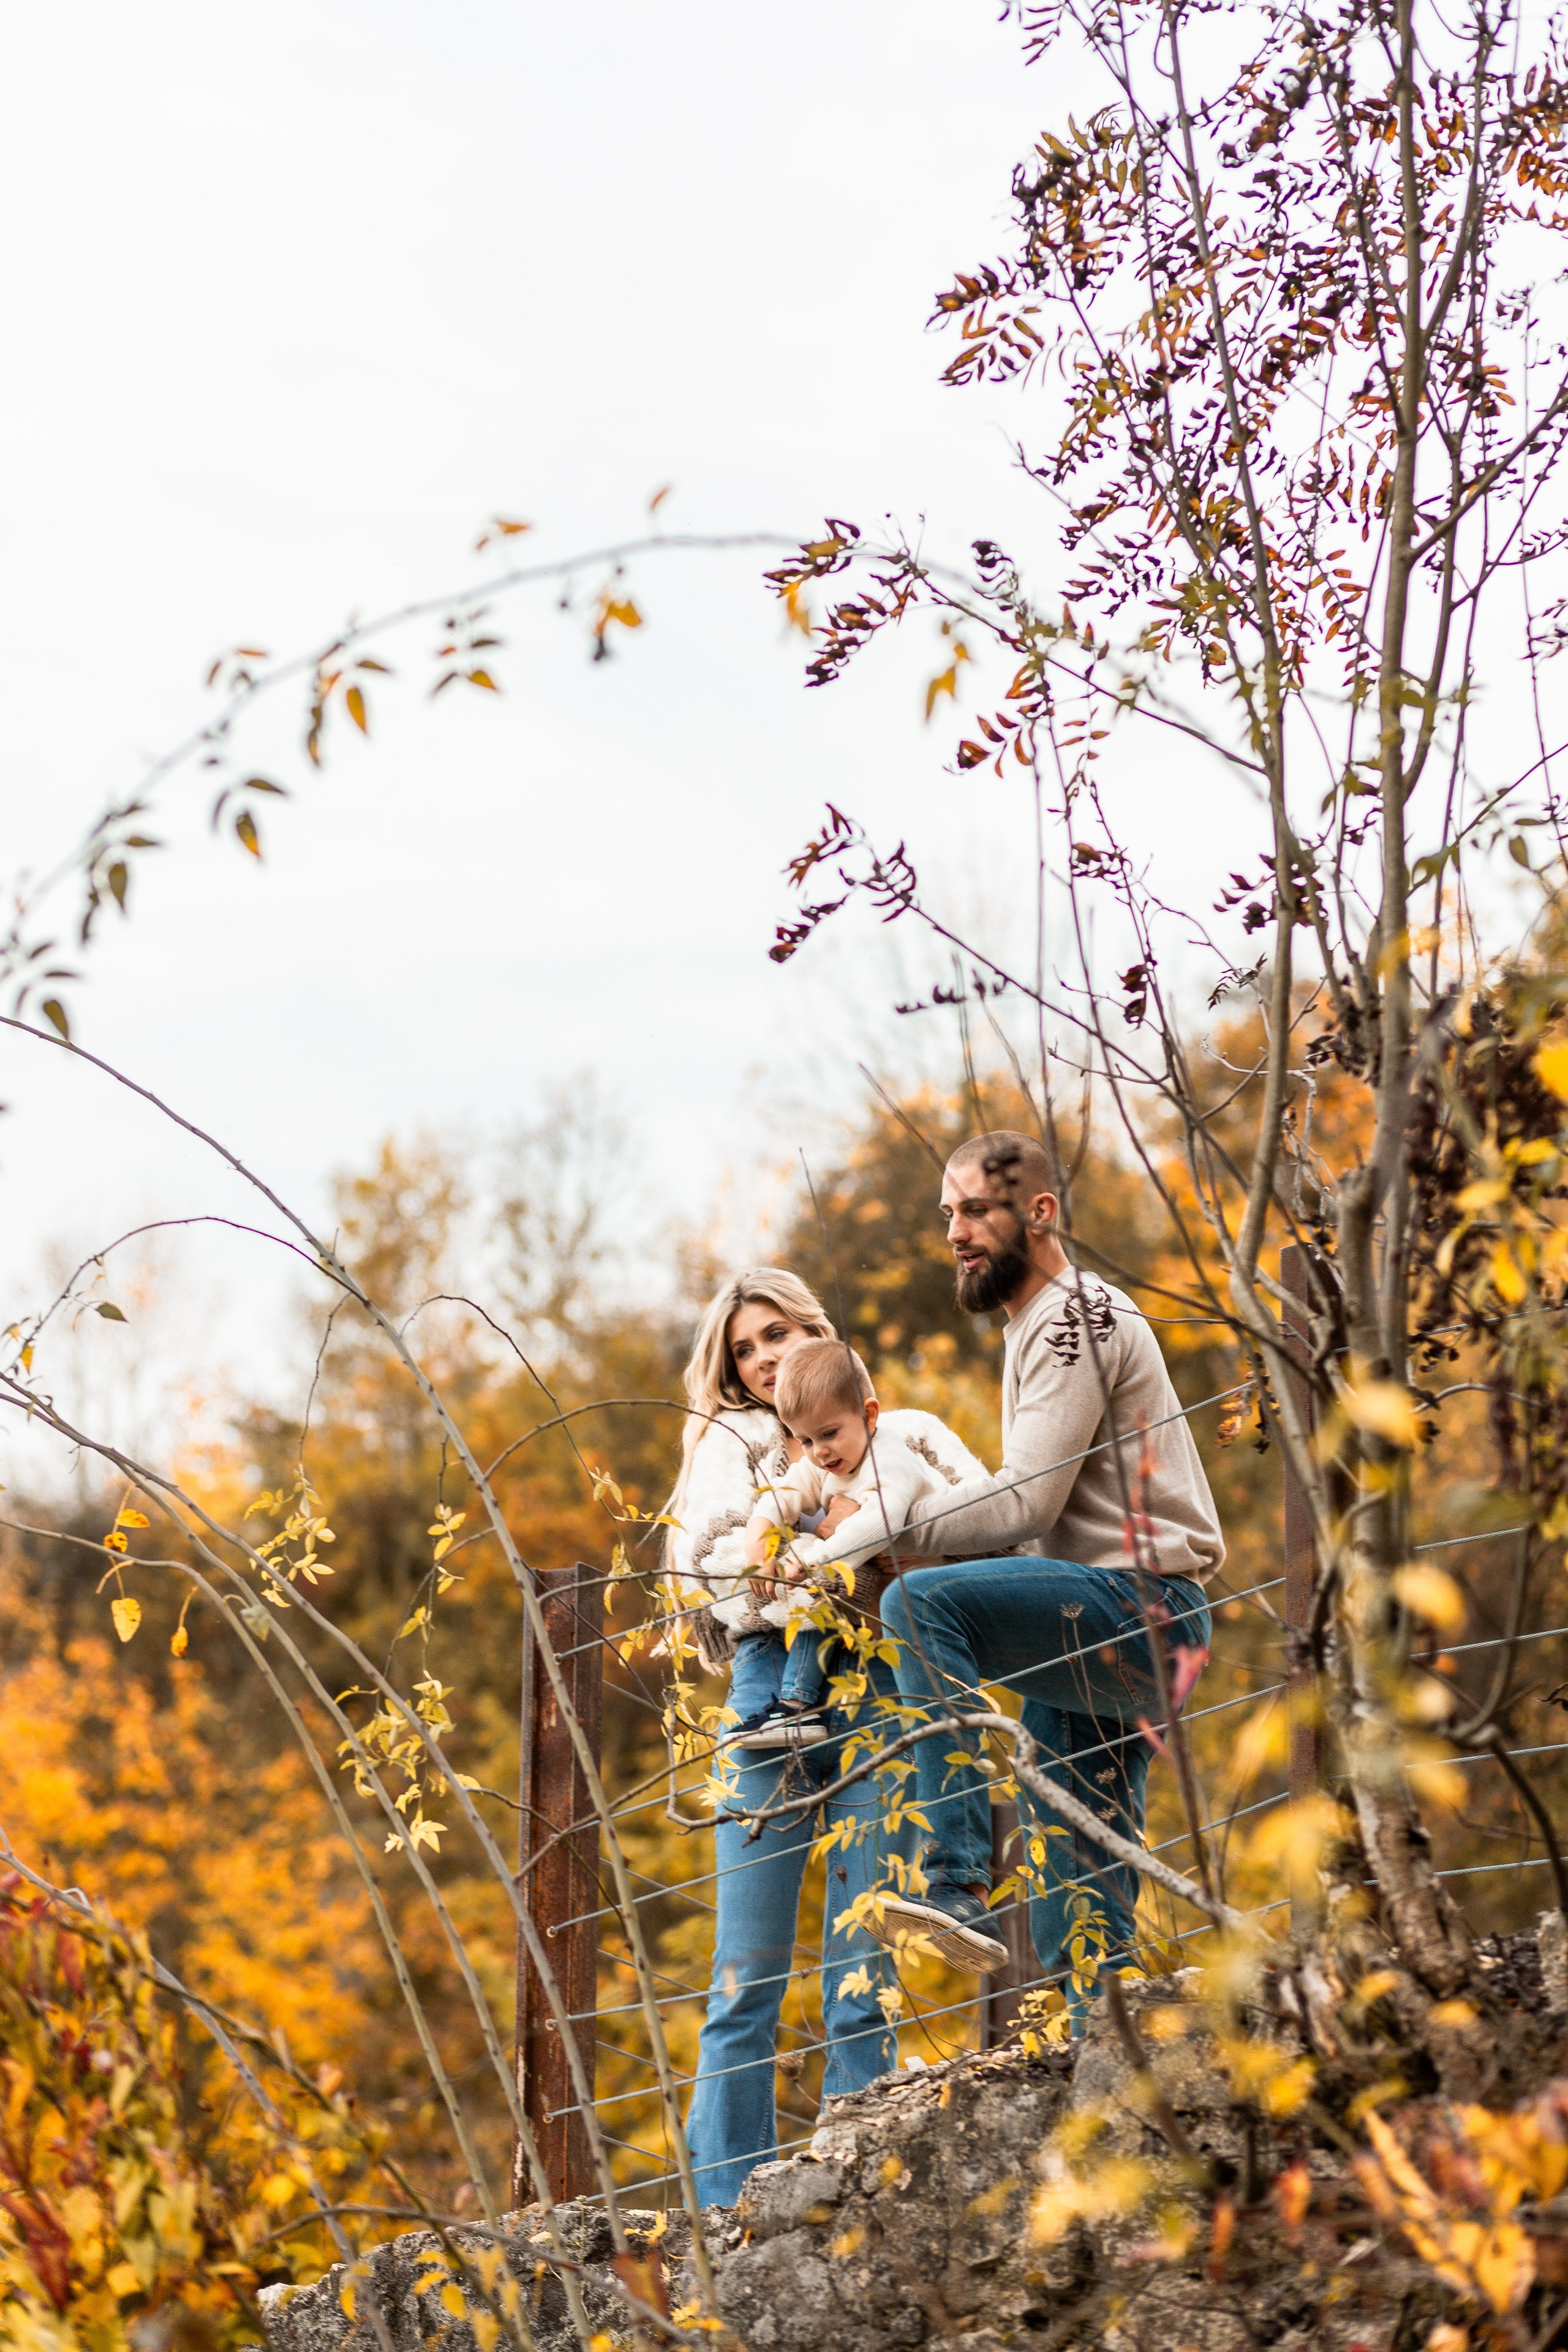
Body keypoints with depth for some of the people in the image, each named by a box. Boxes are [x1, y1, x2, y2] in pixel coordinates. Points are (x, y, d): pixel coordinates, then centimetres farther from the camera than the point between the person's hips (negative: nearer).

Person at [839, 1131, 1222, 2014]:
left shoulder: (1076, 1319, -7)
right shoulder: (1046, 1324, 25)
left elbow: (1025, 1501, -17)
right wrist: (911, 1533, 15)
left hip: (1135, 1608, -10)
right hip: (1099, 1626, 10)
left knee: (924, 1602, -28)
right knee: (1082, 1886, 6)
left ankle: (959, 1885, -35)